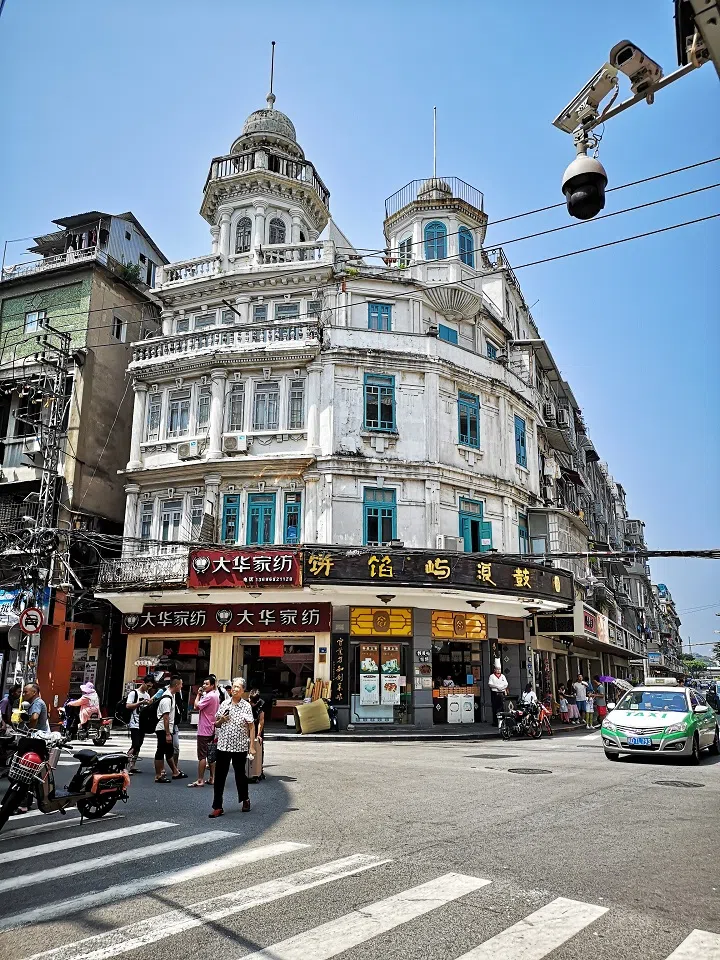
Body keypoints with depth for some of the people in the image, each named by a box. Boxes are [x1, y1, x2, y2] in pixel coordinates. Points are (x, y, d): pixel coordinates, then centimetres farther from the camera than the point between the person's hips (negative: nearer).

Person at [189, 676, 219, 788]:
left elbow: (196, 706, -20)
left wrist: (198, 694, -8)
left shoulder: (209, 696, -18)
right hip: (211, 729, 10)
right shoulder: (216, 696, 12)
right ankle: (212, 778, 17)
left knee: (202, 756, -4)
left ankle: (200, 780, -1)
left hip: (204, 730, -10)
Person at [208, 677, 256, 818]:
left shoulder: (246, 706, -4)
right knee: (219, 776, 1)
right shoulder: (224, 704, 5)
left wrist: (252, 746, -7)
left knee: (240, 774, 12)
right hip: (223, 745, 3)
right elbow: (216, 724, 15)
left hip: (240, 747, -2)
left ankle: (245, 799, 35)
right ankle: (217, 807, 8)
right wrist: (221, 720, -8)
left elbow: (251, 727, -3)